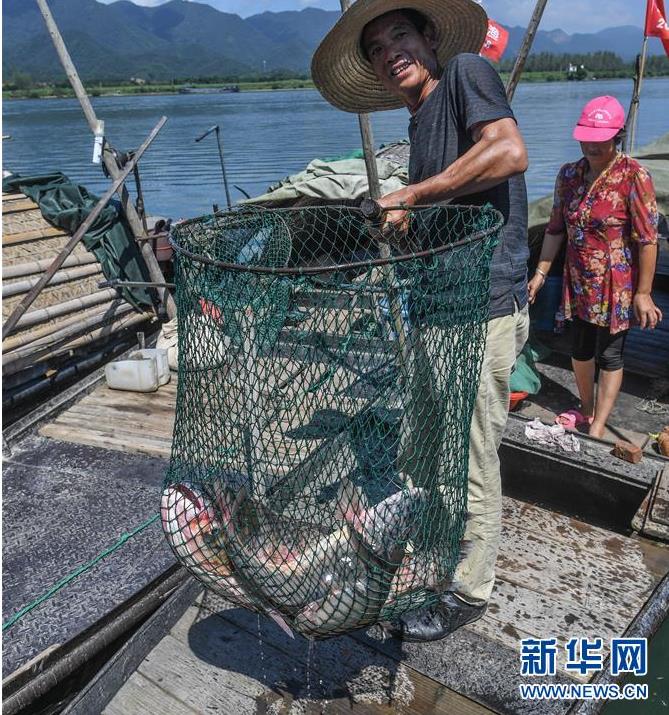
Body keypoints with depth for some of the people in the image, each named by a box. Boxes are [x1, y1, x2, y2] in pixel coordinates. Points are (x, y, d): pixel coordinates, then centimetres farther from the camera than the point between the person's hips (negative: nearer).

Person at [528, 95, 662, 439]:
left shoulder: (633, 177, -15)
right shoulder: (568, 175, 2)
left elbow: (648, 240, -16)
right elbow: (555, 229, 8)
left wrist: (643, 293, -17)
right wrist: (540, 273, 4)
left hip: (616, 288, -5)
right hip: (578, 284, 6)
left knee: (609, 357, 6)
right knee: (580, 350, 17)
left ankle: (597, 430, 17)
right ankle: (586, 411, 39)